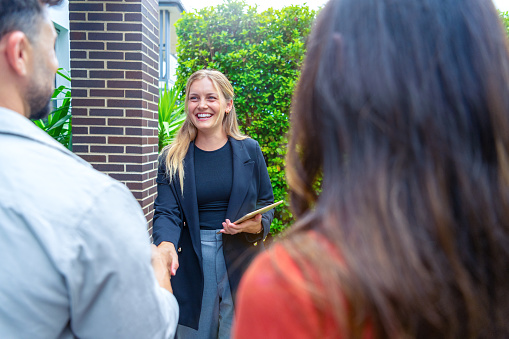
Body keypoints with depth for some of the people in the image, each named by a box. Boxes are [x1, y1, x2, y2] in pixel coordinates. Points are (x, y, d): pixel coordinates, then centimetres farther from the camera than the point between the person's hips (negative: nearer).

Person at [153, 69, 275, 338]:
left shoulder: (249, 150, 0)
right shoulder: (172, 158, -1)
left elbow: (266, 202, 7)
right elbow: (166, 212, -8)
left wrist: (256, 226, -14)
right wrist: (165, 246, -28)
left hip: (239, 260, 0)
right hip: (191, 261, 0)